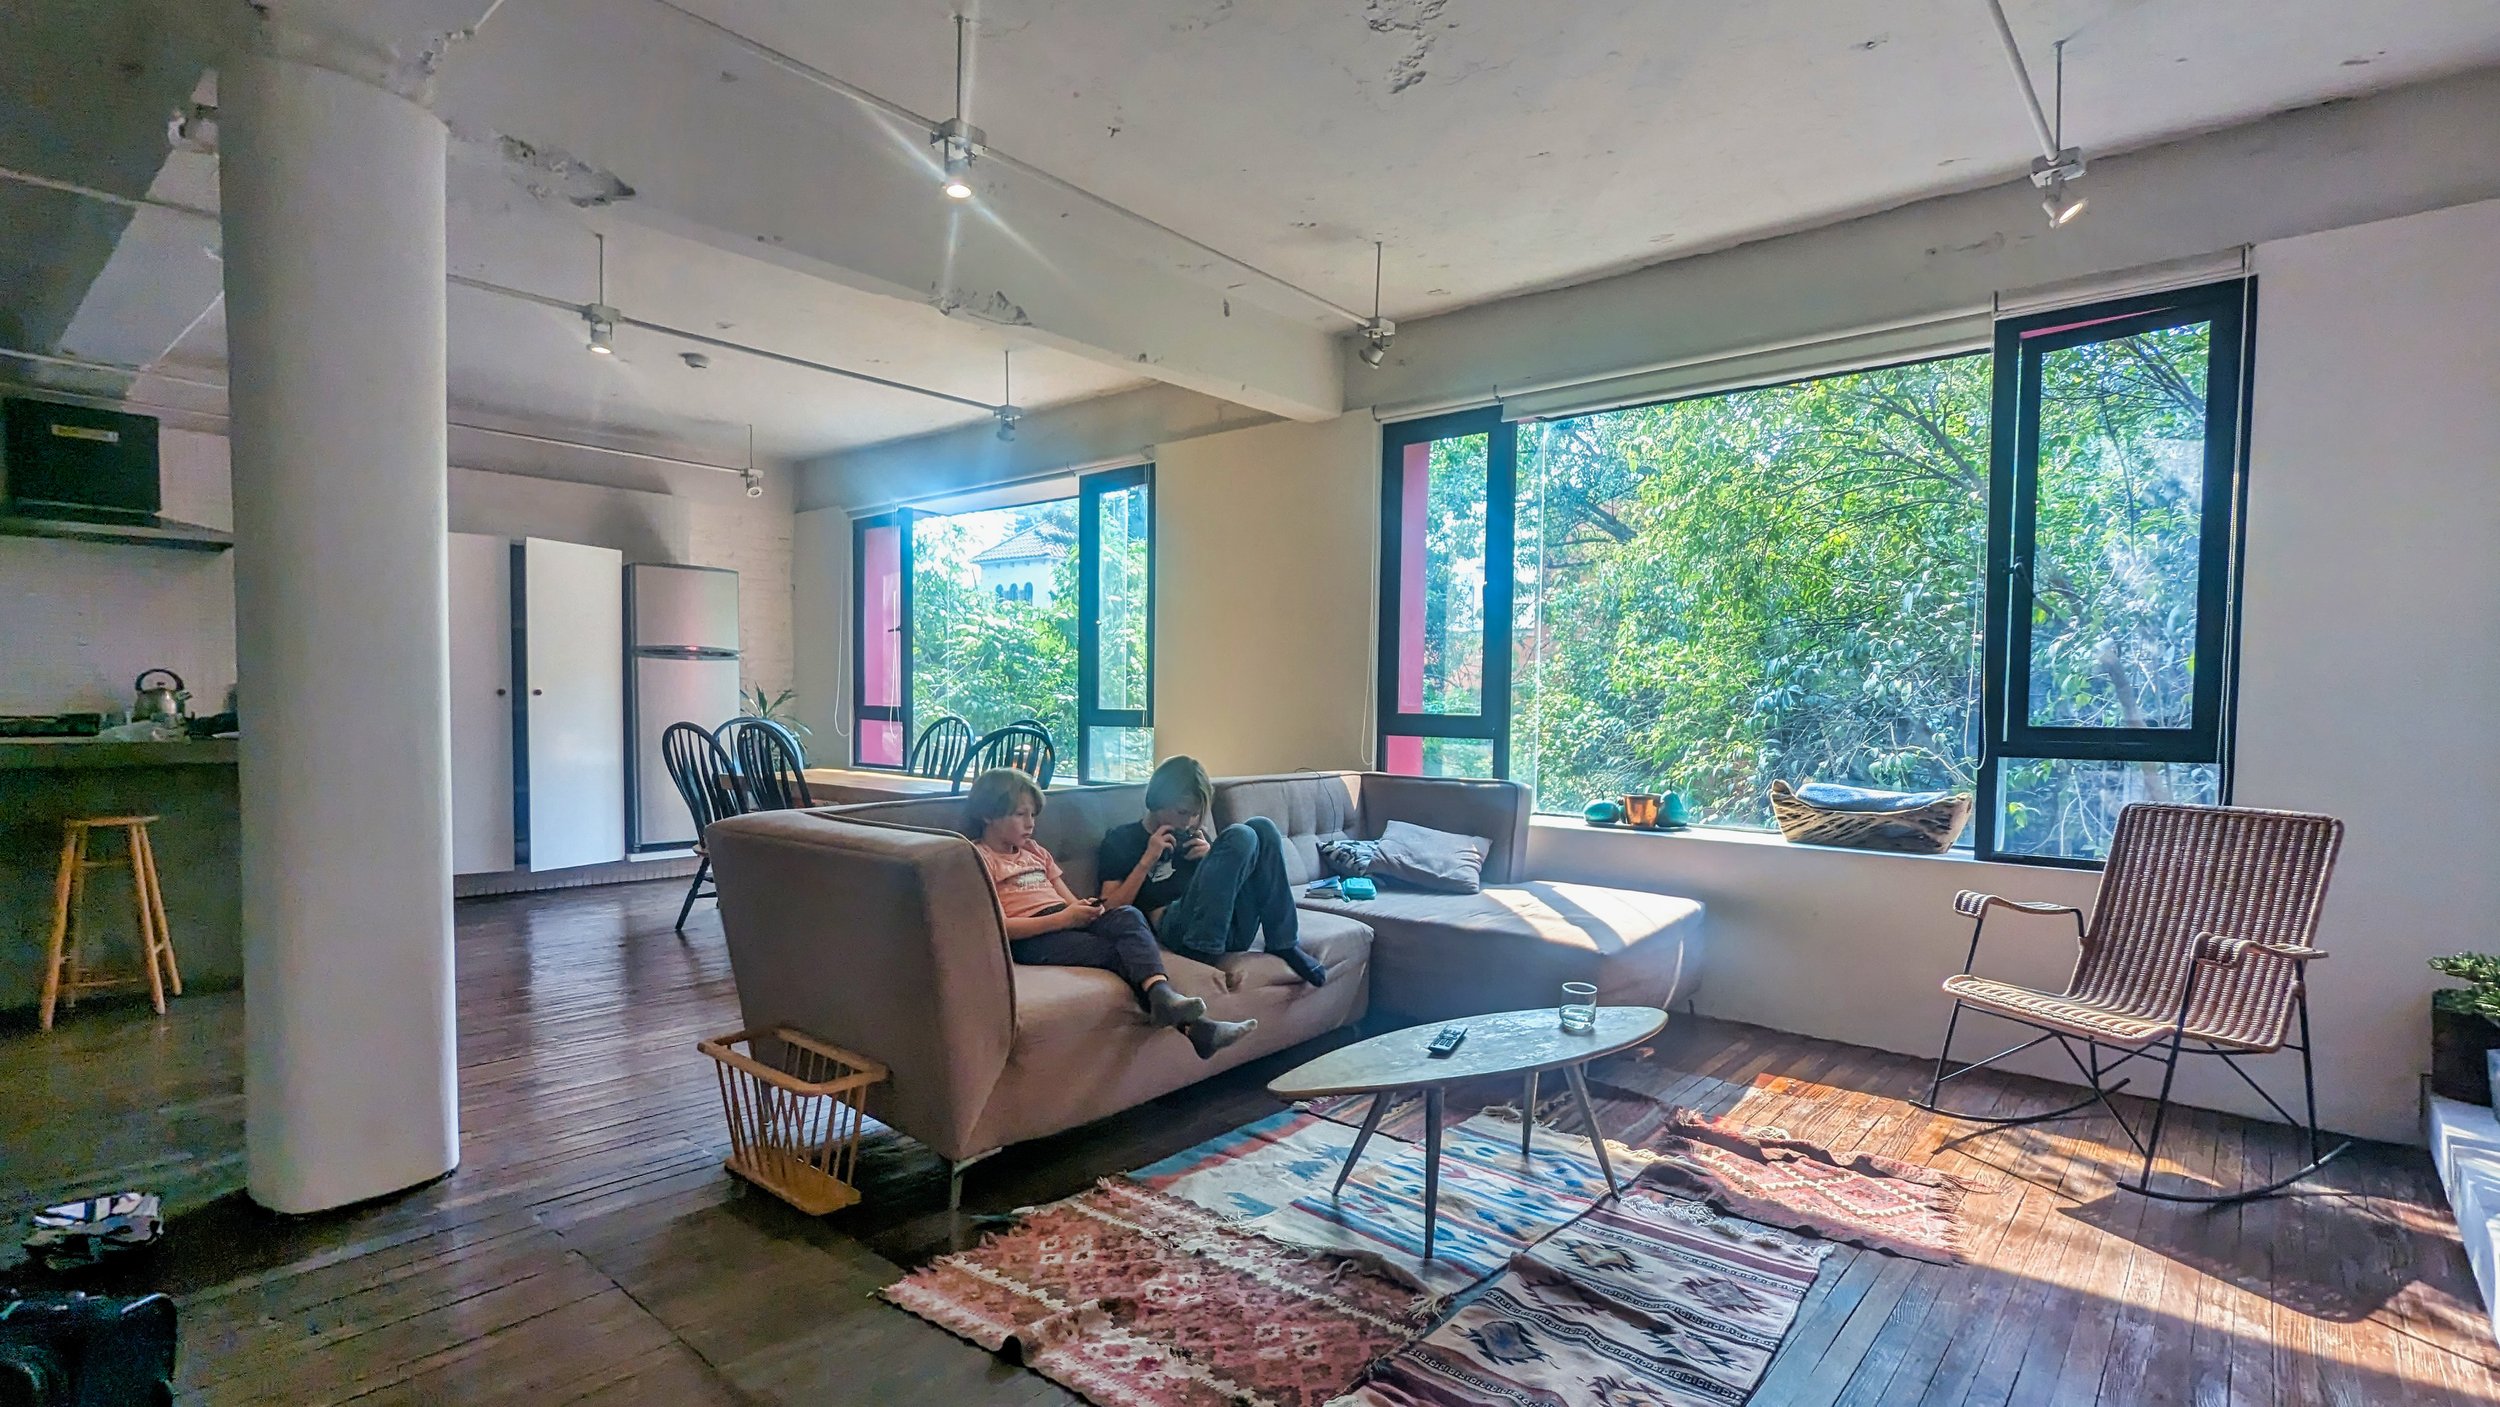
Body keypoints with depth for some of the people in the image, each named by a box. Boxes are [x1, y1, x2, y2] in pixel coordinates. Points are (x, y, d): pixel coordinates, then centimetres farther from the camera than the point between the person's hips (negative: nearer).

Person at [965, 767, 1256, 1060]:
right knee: (1119, 952, -27)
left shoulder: (1035, 852, 27)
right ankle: (1191, 1024, -38)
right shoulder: (978, 857, 4)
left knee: (1128, 915, -27)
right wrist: (1063, 918, -17)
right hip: (1031, 938, -6)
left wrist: (1087, 908, -4)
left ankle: (1161, 994, -50)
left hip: (1067, 922, 6)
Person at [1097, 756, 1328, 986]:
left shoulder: (1194, 834, 26)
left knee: (1261, 827, -13)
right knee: (1240, 837, -23)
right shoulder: (1121, 839, 10)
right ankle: (1201, 950, -26)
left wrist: (1213, 859, 6)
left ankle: (1284, 945, -13)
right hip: (1180, 929, -6)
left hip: (1233, 927, 6)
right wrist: (1146, 861, -6)